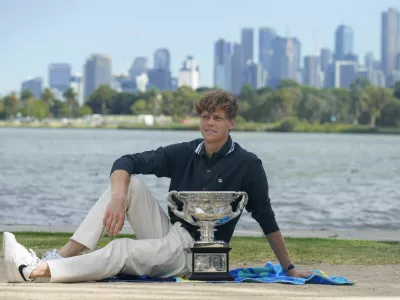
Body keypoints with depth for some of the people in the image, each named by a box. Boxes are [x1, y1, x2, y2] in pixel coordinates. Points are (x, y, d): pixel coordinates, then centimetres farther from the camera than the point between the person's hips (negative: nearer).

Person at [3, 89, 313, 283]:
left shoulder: (247, 164, -8)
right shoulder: (184, 153, 4)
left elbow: (266, 219, -2)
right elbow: (125, 162, -3)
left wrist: (289, 268, -2)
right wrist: (118, 198, -24)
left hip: (195, 253, -5)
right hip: (167, 236, 5)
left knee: (120, 250, -31)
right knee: (129, 182, -15)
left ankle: (35, 271, -35)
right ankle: (61, 257, -23)